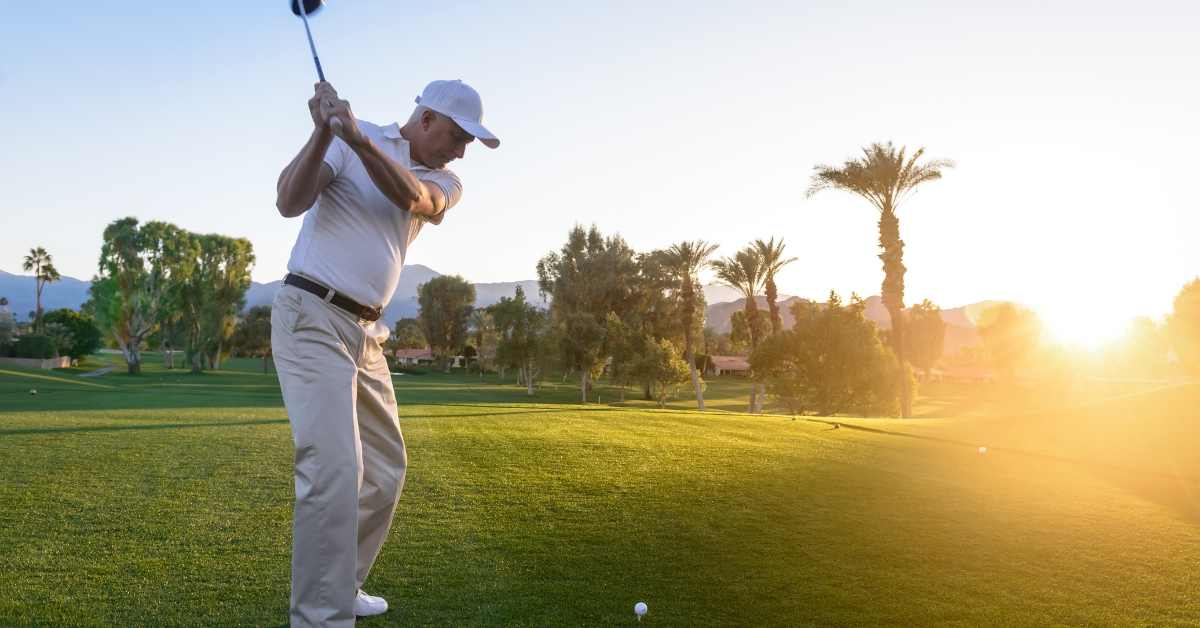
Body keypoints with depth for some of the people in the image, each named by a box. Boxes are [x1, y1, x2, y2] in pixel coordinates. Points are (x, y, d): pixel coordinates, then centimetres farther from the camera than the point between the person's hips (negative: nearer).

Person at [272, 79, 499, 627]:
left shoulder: (444, 181, 10)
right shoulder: (348, 138, -2)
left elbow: (411, 197, -14)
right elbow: (289, 203, -14)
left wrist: (358, 139, -30)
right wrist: (323, 133, -27)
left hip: (366, 334, 7)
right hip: (312, 317, -7)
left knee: (385, 470, 14)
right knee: (335, 468, -18)